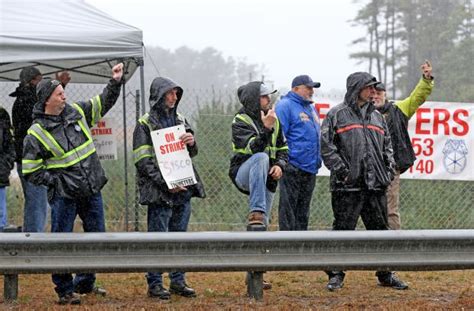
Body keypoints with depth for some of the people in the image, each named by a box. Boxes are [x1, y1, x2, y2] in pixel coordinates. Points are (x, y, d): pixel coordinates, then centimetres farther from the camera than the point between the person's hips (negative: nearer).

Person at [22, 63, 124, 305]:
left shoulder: (77, 112, 5)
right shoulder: (37, 133, -10)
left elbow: (105, 102, 21)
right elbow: (30, 171, -7)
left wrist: (116, 81, 8)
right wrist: (57, 182, -11)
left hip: (92, 192, 6)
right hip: (64, 196, -6)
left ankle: (85, 283, 28)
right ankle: (64, 290, 10)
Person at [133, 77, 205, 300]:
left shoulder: (180, 120, 16)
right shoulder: (145, 124, -4)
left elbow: (191, 154, 23)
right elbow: (143, 161, -9)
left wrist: (192, 143, -2)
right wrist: (165, 183, -18)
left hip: (183, 189, 6)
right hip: (159, 192, -6)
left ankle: (178, 281, 19)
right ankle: (155, 283, 3)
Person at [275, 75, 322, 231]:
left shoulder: (311, 108, 20)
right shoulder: (285, 106, -8)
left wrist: (318, 160, 20)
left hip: (310, 169, 9)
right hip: (292, 168, -9)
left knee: (303, 212, 12)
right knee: (288, 211, -7)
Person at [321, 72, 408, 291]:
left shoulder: (377, 117, 19)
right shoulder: (337, 115, -1)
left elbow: (387, 146, 25)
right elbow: (326, 145, -6)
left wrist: (389, 168, 11)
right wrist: (340, 169, -13)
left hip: (376, 185, 6)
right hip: (348, 185, -6)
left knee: (380, 229, 9)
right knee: (342, 229, -3)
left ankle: (385, 274, 18)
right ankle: (336, 275, 5)